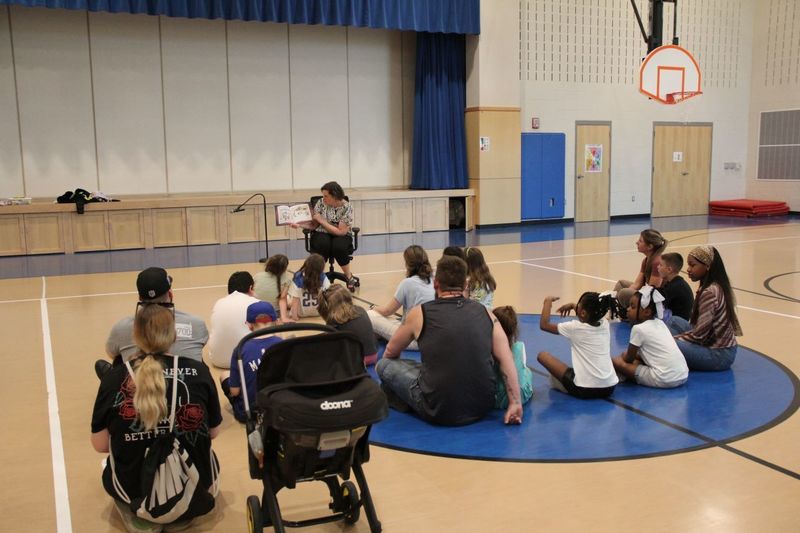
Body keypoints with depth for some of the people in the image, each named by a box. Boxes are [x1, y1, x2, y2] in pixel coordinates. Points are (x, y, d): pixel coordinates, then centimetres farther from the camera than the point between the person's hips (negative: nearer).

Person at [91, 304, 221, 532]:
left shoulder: (114, 378, -11)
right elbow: (214, 432, 2)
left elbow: (100, 445, -2)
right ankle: (183, 513, 14)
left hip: (135, 490, 0)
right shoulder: (198, 371, -10)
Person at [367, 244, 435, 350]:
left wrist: (373, 308, 19)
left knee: (369, 316, -1)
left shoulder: (408, 283, -14)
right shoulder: (433, 281, 4)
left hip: (415, 340, -8)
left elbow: (387, 311, -2)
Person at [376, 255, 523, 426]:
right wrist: (515, 403, 1)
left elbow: (390, 353, 13)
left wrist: (387, 365, 34)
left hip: (439, 412, -4)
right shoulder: (485, 313, 3)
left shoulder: (420, 313, -2)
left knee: (383, 365, 14)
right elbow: (507, 361, -2)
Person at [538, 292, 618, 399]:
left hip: (584, 389, -6)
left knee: (542, 355, 4)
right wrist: (572, 305, 29)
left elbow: (544, 325, 0)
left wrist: (548, 302, 11)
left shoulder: (575, 327, -10)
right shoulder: (604, 324, 4)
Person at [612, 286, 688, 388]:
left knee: (615, 361, -6)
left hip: (664, 380, -8)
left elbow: (629, 359, 3)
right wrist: (627, 354, 26)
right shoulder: (660, 323, 15)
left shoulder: (638, 329, -7)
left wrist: (622, 356, 24)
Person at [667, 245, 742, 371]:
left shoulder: (709, 293, -23)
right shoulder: (717, 287, 6)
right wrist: (678, 337, 6)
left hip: (719, 354, -10)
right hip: (718, 345, 10)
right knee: (673, 321, 14)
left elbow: (699, 335, -20)